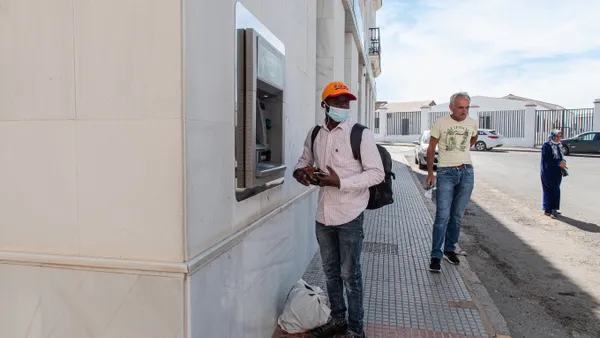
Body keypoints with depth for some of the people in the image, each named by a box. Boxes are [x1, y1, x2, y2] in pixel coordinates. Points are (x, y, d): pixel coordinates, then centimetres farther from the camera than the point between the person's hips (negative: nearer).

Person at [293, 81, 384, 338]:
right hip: (323, 216, 5)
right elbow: (304, 161, 19)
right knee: (331, 272, 18)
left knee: (350, 274, 6)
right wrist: (300, 171, -6)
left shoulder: (360, 134, -10)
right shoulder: (314, 134, 5)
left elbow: (376, 173, -12)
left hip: (349, 216, -5)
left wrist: (340, 182, -23)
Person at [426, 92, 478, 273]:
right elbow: (431, 148, 2)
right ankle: (436, 256, -4)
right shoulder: (441, 123, -5)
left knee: (457, 216, 10)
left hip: (467, 172, 4)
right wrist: (430, 173, 1)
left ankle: (450, 250, 24)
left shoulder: (472, 123, 6)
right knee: (443, 216, -10)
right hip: (446, 172, -4)